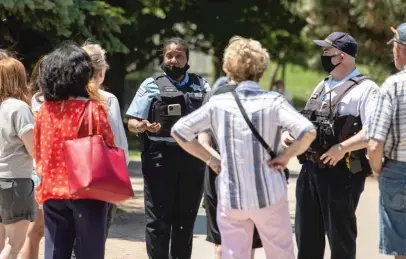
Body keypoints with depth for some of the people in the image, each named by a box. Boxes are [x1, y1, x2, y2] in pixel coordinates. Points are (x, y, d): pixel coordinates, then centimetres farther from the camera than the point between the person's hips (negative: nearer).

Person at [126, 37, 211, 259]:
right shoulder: (151, 86, 4)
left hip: (192, 159, 3)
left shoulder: (201, 86, 11)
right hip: (160, 158, -3)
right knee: (158, 219, -2)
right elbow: (131, 123, 2)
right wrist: (144, 126, -20)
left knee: (186, 218, 10)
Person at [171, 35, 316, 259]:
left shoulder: (217, 104, -2)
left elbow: (178, 131, 1)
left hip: (230, 197, 2)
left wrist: (210, 158, 6)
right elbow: (308, 132, -20)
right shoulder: (272, 102, -9)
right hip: (268, 194, -2)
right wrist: (287, 155, -5)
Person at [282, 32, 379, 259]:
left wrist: (342, 148, -25)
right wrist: (289, 133, 7)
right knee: (307, 234, 14)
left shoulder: (365, 89, -11)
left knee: (340, 235, 3)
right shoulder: (323, 86, 16)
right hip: (310, 169, 8)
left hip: (341, 172, -8)